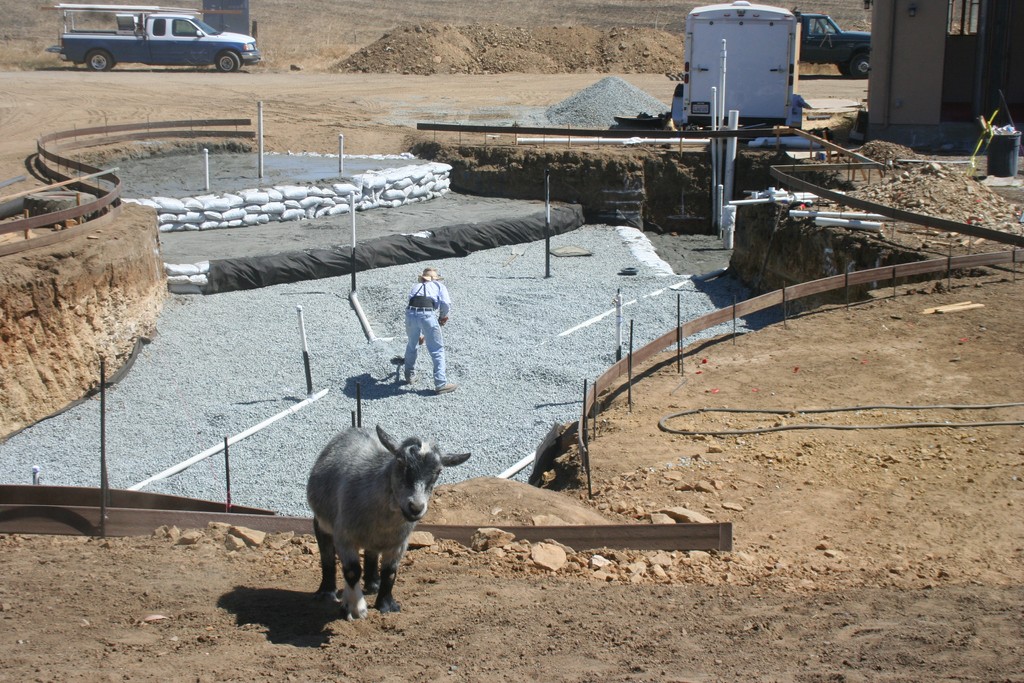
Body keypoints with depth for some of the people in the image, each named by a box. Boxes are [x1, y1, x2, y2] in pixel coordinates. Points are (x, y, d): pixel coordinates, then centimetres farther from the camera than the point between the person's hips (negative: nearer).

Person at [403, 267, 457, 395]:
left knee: (411, 345, 27)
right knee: (437, 350, 5)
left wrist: (420, 334, 46)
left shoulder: (415, 287, 33)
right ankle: (441, 384, 3)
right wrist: (443, 317, 20)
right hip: (428, 314, -4)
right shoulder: (439, 285, 20)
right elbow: (446, 304, 0)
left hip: (410, 313, 4)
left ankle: (409, 376, 40)